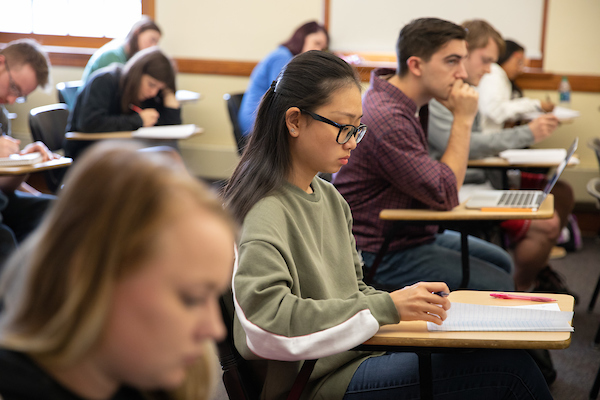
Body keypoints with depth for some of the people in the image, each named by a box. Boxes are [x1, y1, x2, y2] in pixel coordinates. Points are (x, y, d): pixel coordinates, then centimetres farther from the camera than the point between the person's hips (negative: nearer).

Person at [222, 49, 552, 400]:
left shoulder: (330, 198, 14)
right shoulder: (265, 212, -15)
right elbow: (268, 322, -25)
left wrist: (410, 306, -3)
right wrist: (386, 307, -23)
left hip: (359, 357, 8)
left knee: (509, 359, -9)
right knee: (508, 368, -17)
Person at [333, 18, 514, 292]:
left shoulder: (398, 103, 8)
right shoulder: (387, 119, -28)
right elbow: (446, 196, -24)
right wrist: (463, 119, -20)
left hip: (413, 233, 11)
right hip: (382, 254, -11)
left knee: (501, 262, 16)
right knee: (497, 287, -15)